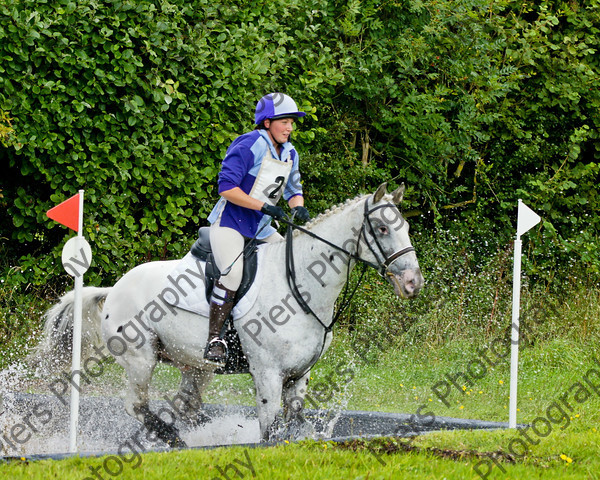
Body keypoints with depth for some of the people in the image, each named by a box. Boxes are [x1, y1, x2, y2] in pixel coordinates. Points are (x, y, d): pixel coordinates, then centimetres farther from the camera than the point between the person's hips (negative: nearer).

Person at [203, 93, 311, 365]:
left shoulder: (289, 153, 11)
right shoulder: (250, 146, -15)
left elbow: (293, 190, 19)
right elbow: (226, 187, -20)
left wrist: (298, 209, -5)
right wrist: (264, 206, -24)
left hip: (260, 230, 9)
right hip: (229, 223, -9)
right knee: (233, 271, -32)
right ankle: (214, 339, -30)